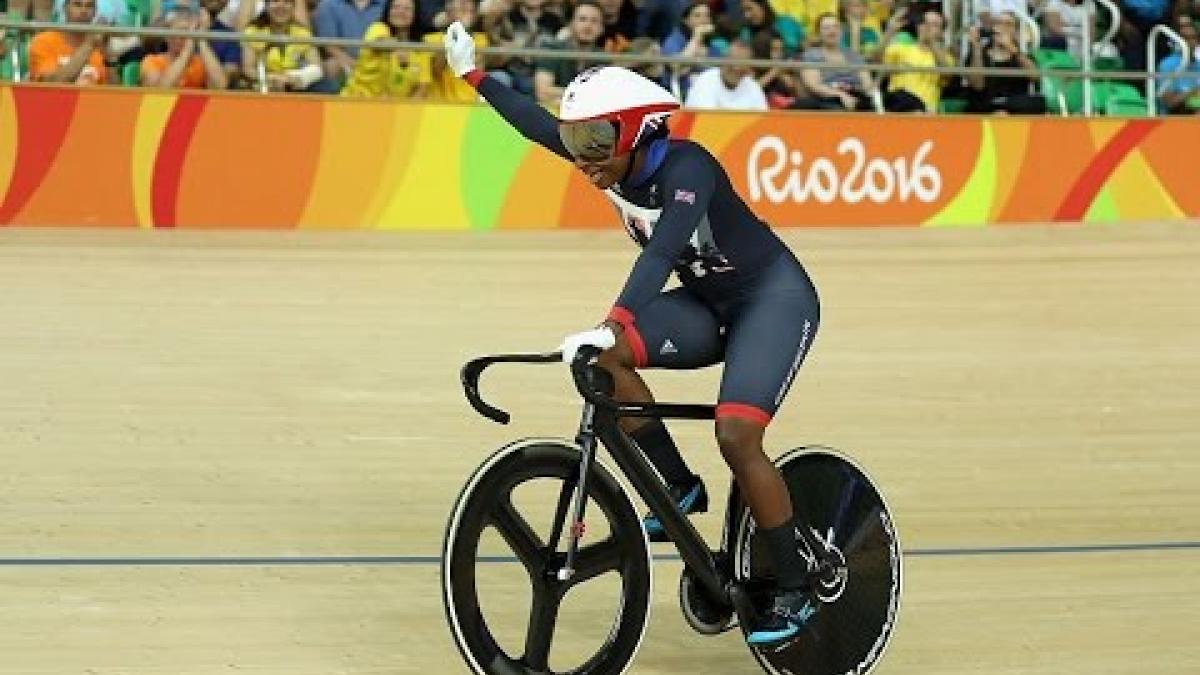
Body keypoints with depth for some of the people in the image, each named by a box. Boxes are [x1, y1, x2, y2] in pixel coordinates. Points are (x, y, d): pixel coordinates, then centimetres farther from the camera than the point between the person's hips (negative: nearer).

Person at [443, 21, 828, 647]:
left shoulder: (684, 166, -29)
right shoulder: (617, 162, -7)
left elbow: (663, 248, -45)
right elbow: (539, 124, 8)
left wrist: (611, 323, -57)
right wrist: (473, 74, 12)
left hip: (774, 298, -7)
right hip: (707, 303, 7)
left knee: (736, 436, -24)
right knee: (605, 358, -17)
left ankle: (796, 588, -8)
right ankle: (679, 487, -1)